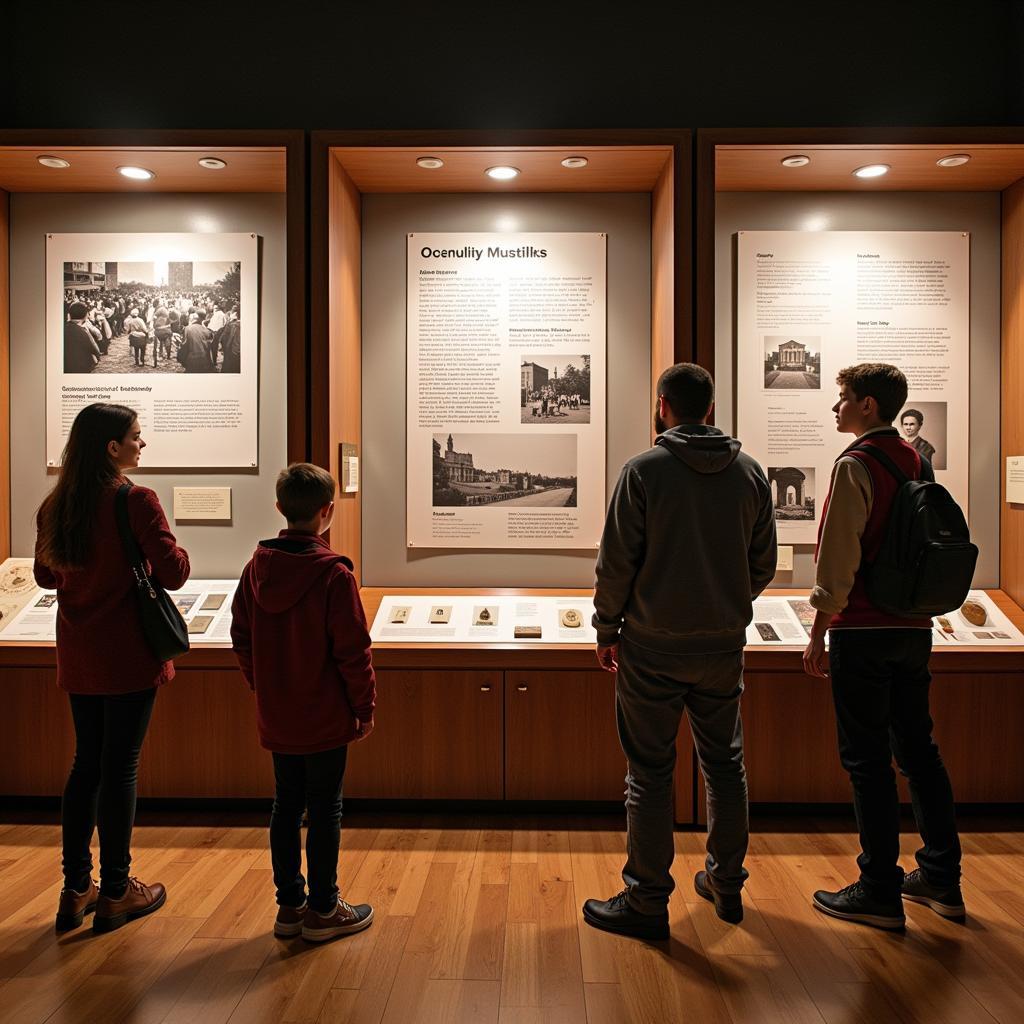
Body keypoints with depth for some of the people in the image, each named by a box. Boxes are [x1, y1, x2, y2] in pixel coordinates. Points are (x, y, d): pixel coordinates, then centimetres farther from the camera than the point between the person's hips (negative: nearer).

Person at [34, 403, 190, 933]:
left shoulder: (55, 505, 5)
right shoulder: (137, 501, -17)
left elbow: (46, 574, 16)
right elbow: (173, 573, -17)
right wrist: (176, 551, 3)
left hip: (78, 656, 7)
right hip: (128, 655, -6)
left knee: (86, 763, 16)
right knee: (120, 768, 3)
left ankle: (75, 889, 26)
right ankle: (115, 893, 17)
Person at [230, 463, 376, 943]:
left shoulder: (256, 567, -1)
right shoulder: (333, 574, -19)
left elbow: (241, 638, 6)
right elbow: (353, 651, -16)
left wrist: (264, 689, 16)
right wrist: (365, 706, -5)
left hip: (276, 717, 6)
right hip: (325, 718, -6)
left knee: (286, 805, 16)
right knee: (324, 810, 7)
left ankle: (289, 904, 28)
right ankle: (323, 910, 19)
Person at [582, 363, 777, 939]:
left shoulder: (644, 470, -10)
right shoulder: (750, 472, 3)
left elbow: (617, 562, -11)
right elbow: (764, 565, 8)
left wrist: (607, 630, 1)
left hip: (654, 647, -4)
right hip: (725, 644, 5)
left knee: (650, 773, 5)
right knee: (725, 765, 18)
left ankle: (648, 902, 15)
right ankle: (727, 884, 33)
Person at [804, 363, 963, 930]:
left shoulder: (855, 465, -14)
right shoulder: (916, 461, 10)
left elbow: (838, 560, -17)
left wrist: (818, 634, -11)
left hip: (863, 632, -8)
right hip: (914, 629, 8)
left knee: (866, 760, 1)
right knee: (918, 749, 16)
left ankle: (880, 892, 11)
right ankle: (941, 879, 26)